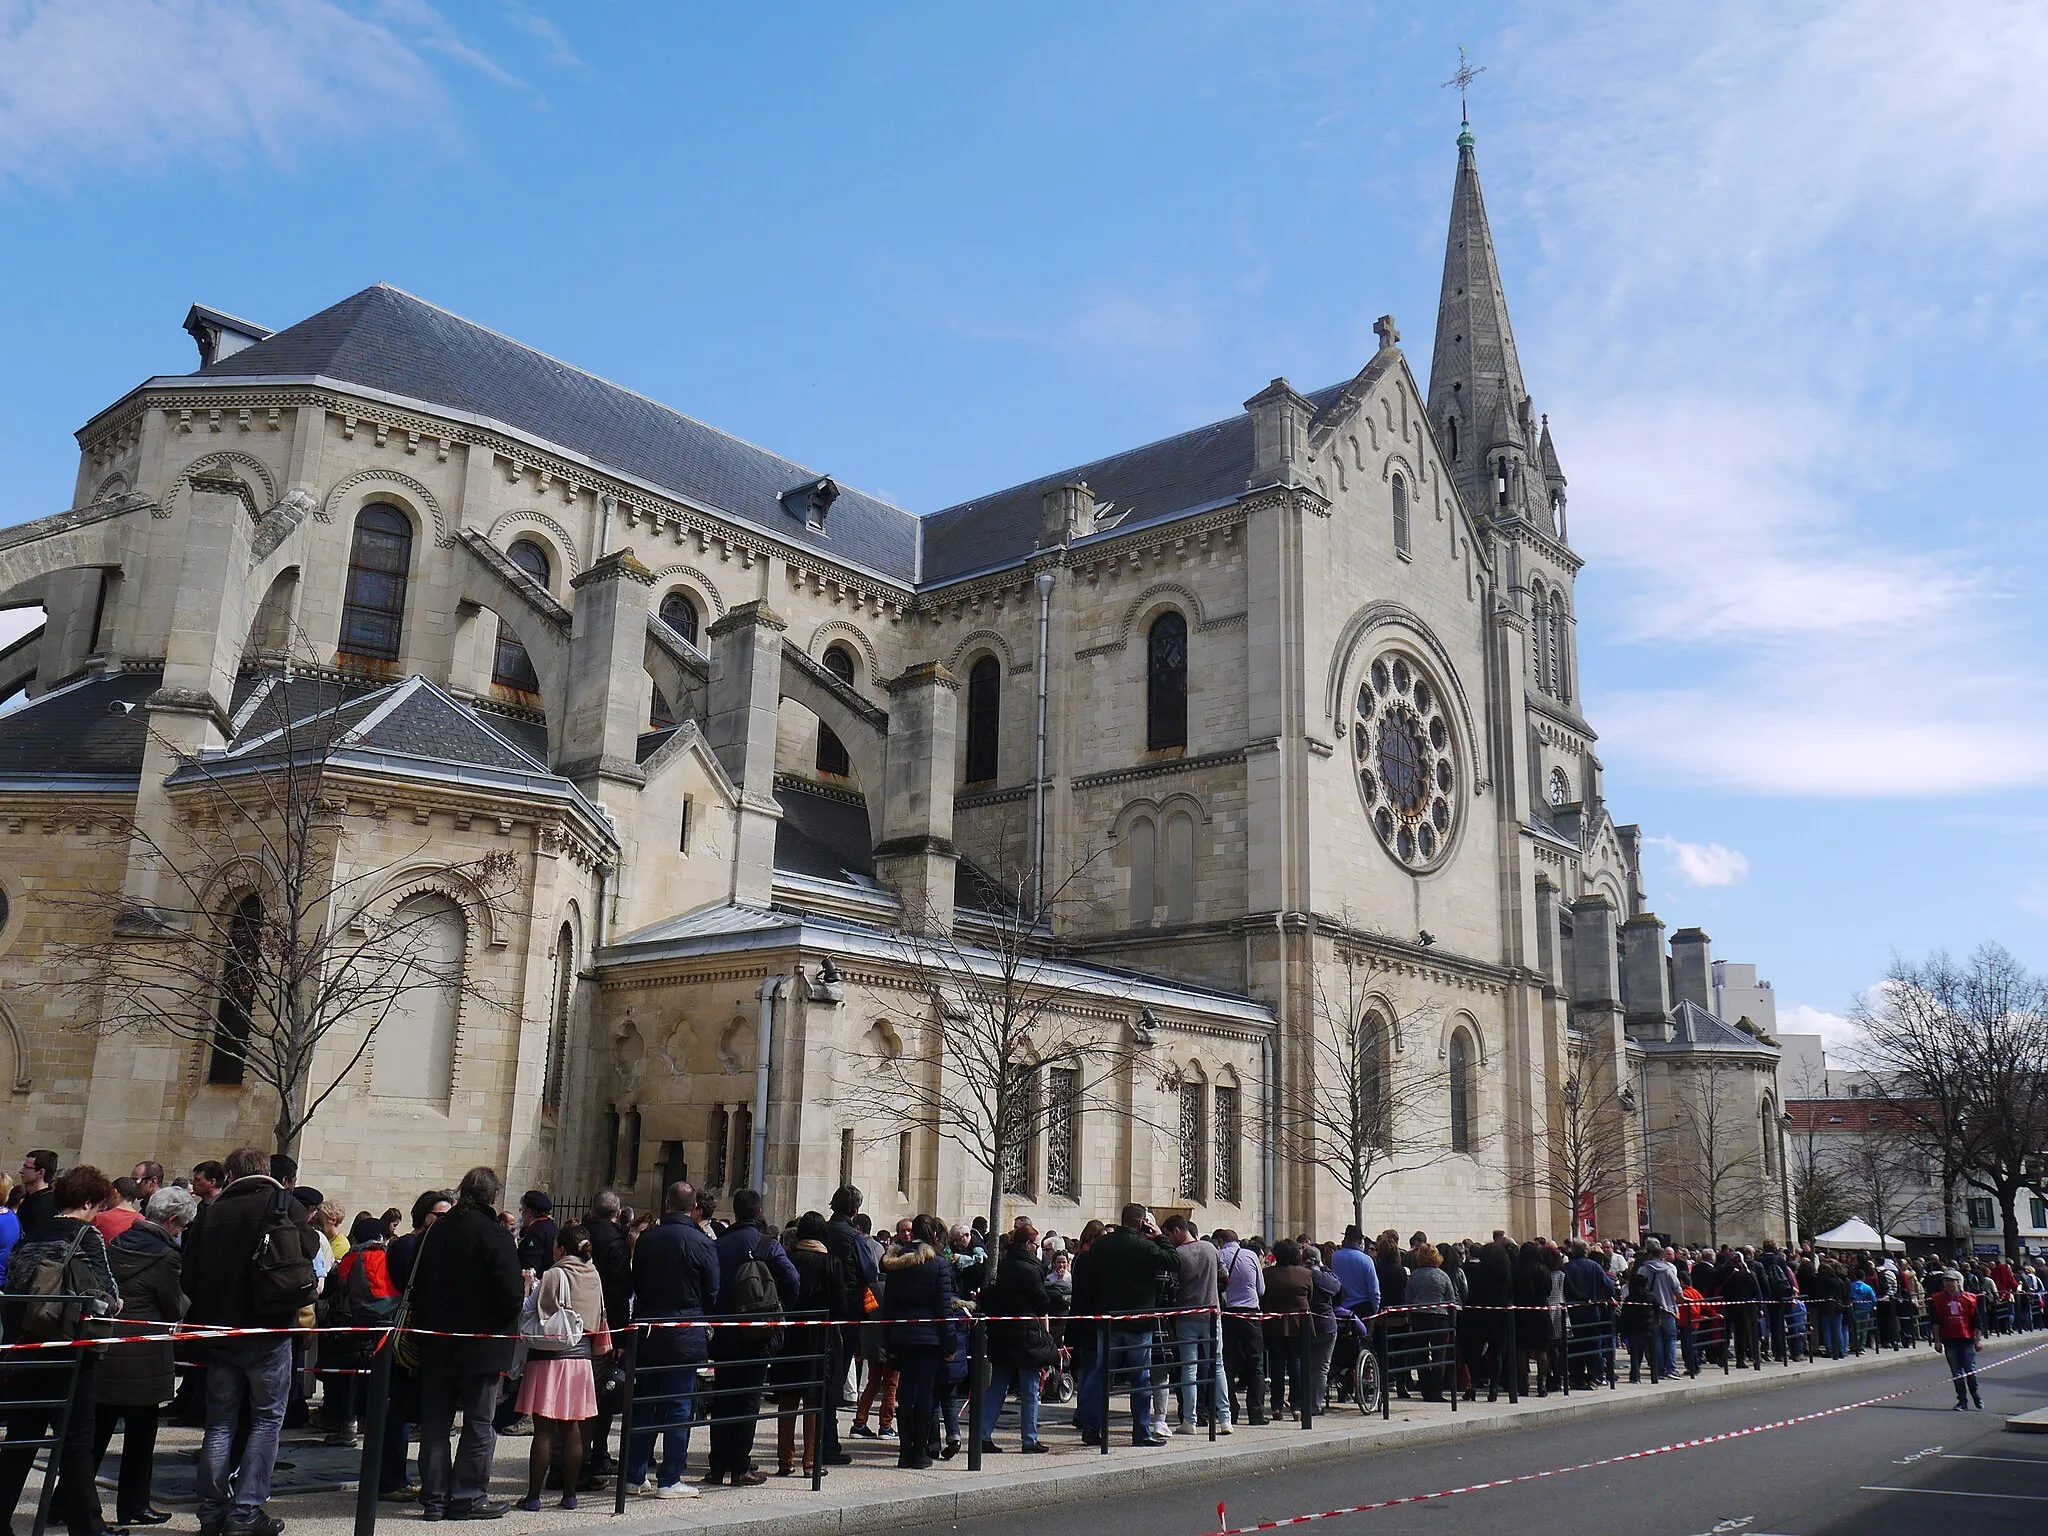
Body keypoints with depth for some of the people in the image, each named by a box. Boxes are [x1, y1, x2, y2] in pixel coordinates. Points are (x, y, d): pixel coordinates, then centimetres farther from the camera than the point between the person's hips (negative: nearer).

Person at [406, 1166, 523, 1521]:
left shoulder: (436, 1230, 2)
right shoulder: (495, 1236, -16)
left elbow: (417, 1286, 8)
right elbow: (512, 1296, -19)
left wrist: (425, 1328, 17)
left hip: (436, 1345, 5)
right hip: (481, 1346, -5)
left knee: (435, 1423, 13)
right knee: (479, 1425, 5)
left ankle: (434, 1498, 16)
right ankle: (467, 1498, 7)